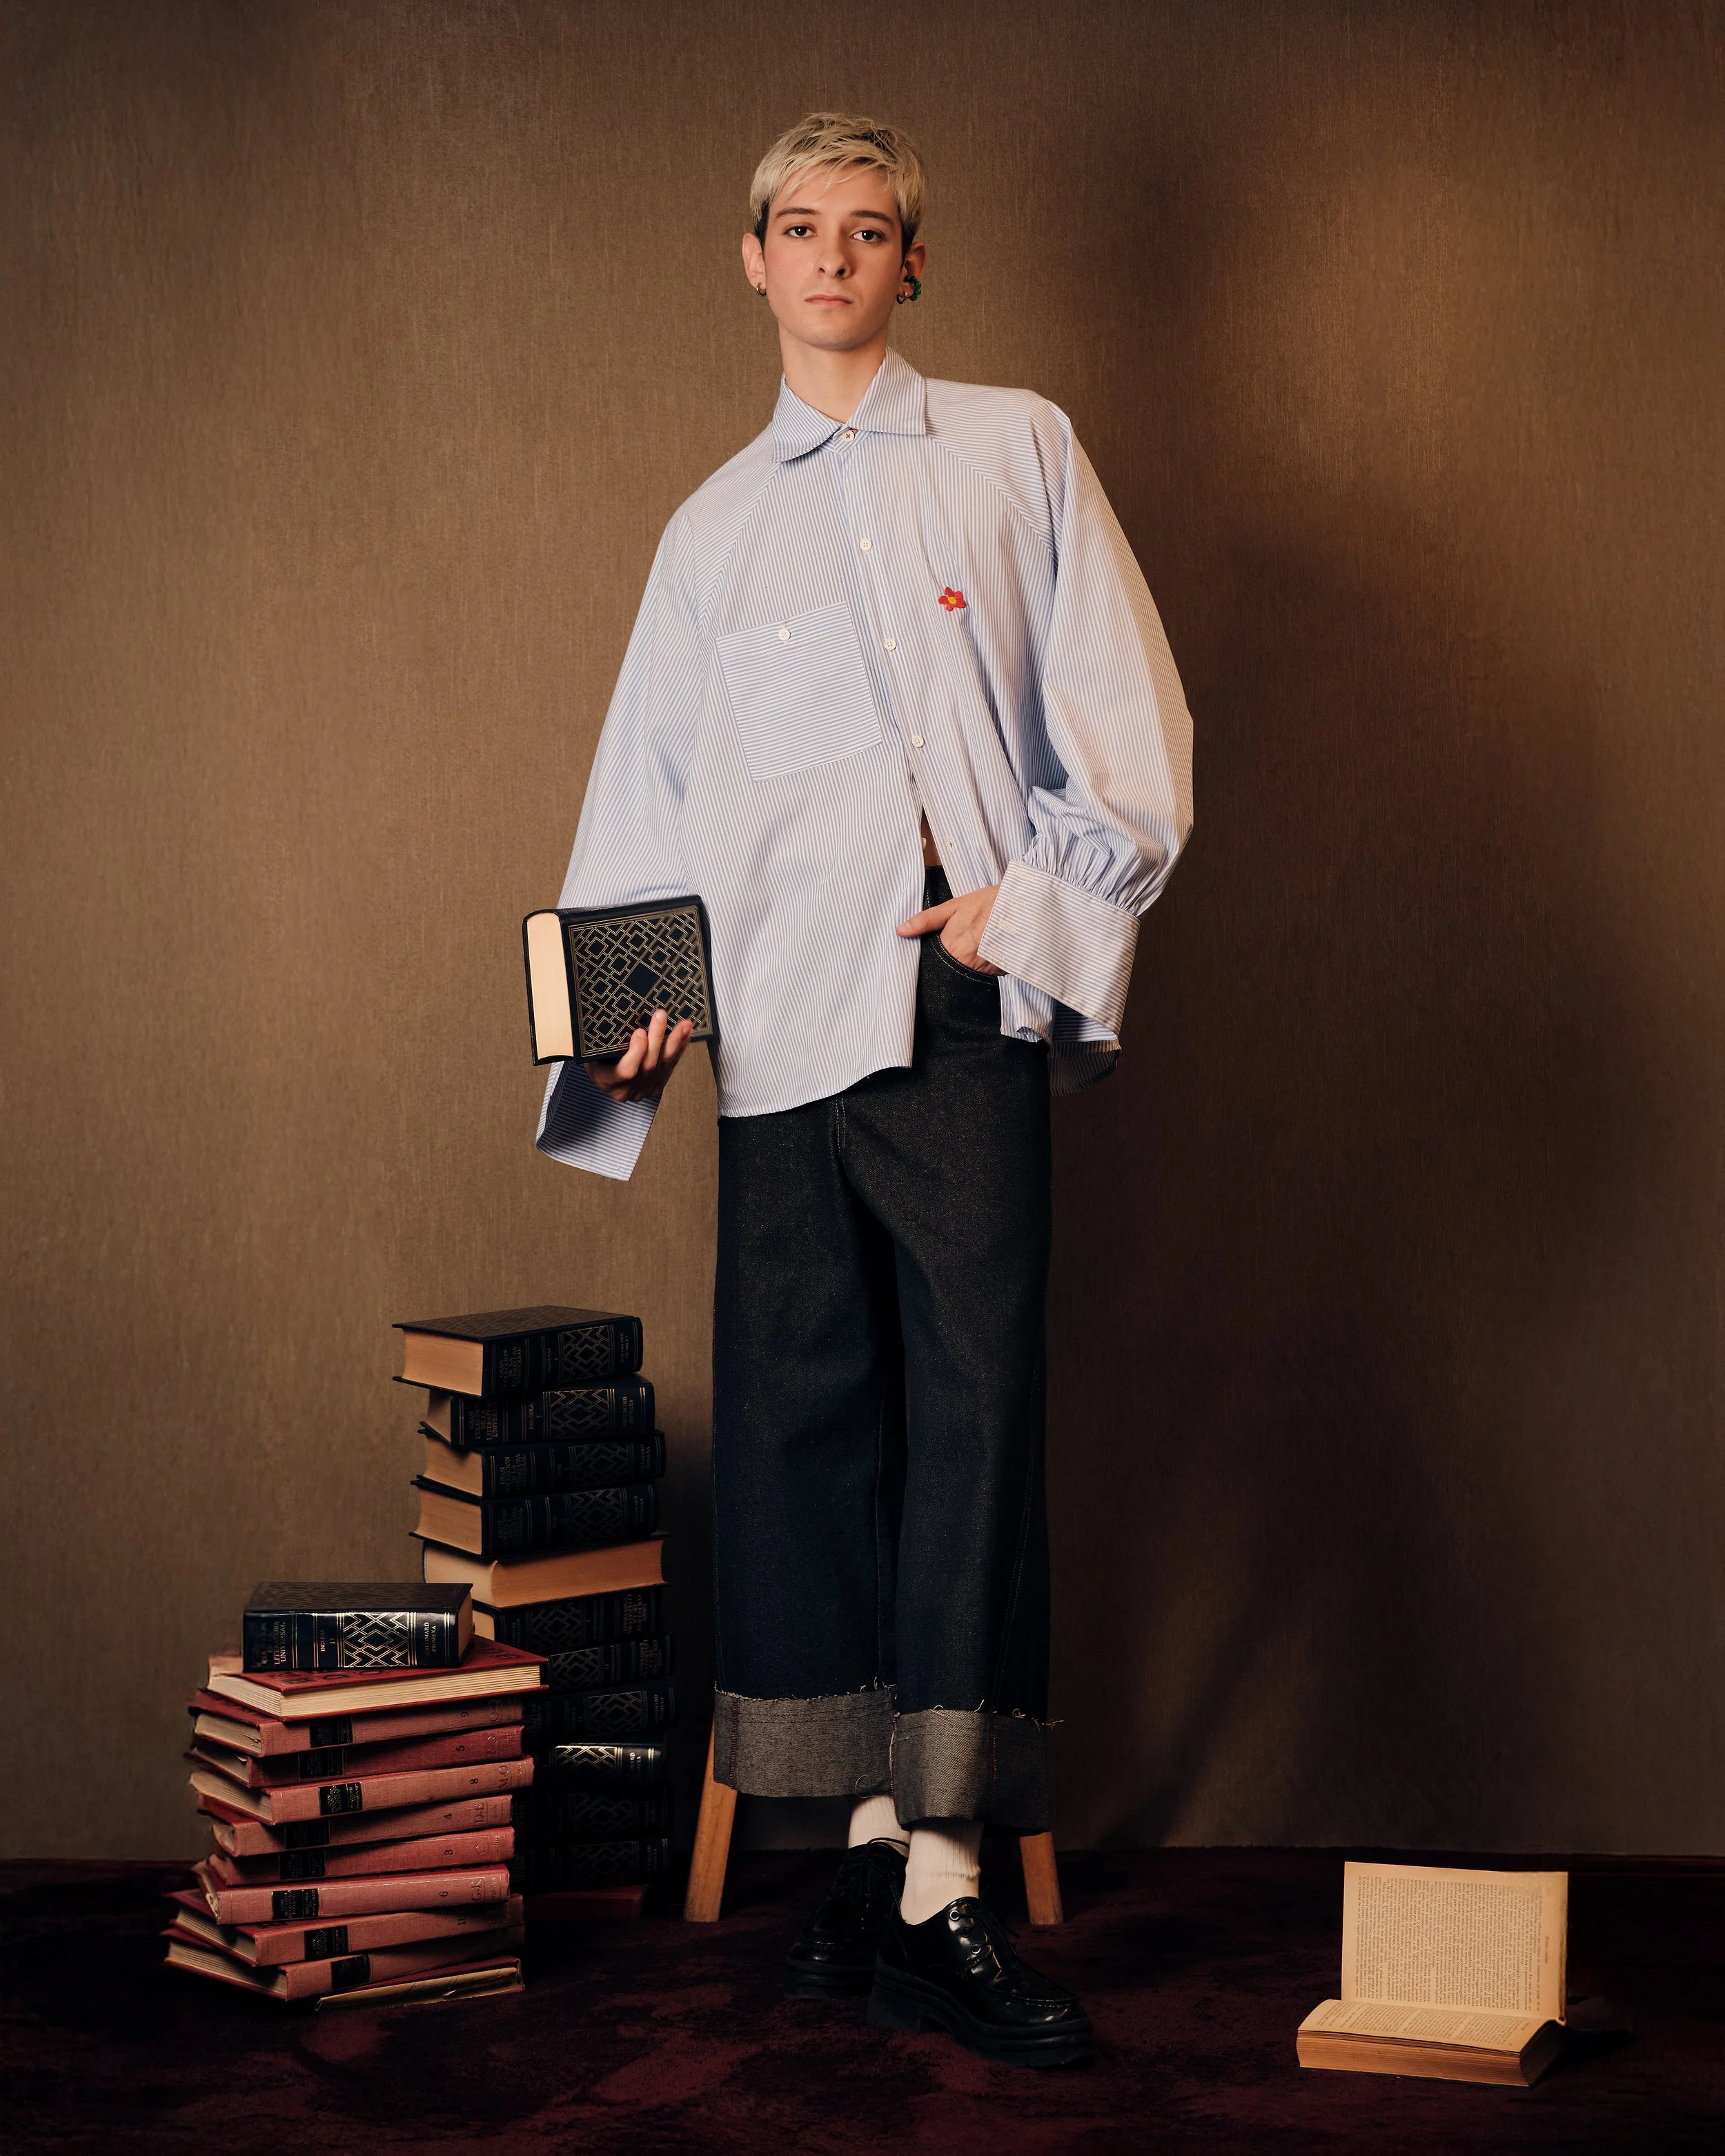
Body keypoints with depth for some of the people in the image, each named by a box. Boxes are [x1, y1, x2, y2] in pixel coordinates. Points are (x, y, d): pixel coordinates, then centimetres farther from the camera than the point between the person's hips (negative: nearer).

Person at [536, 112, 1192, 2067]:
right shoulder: (711, 530, 20)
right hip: (784, 1017, 3)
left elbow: (1124, 717, 7)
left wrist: (1045, 896, -7)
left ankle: (940, 1893, -9)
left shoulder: (1017, 453, 13)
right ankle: (871, 1840, 7)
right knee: (801, 1413, -1)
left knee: (971, 1411, -9)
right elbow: (647, 798, 18)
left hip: (968, 1003, -3)